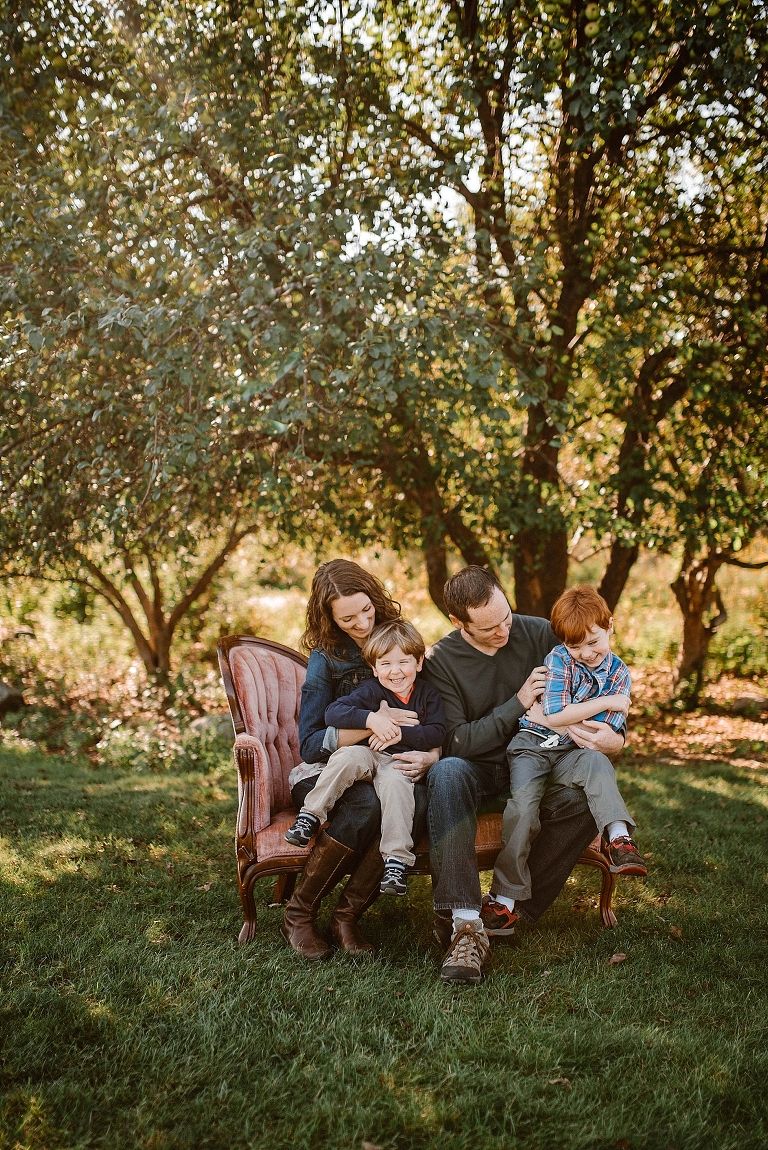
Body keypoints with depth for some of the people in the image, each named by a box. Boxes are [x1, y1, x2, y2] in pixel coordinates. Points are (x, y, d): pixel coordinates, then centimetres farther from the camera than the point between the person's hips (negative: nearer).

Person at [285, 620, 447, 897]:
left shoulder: (428, 694, 9)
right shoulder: (370, 691, 4)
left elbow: (437, 733, -3)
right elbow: (332, 713, -8)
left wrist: (400, 733, -18)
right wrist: (371, 719, -23)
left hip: (401, 761, -1)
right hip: (368, 755, 1)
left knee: (395, 782, -34)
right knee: (347, 757, -33)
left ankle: (396, 859, -35)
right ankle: (310, 816, -23)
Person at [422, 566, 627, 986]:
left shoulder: (539, 634, -3)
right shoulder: (440, 660, -8)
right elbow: (456, 742, -14)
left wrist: (615, 737, -16)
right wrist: (518, 704, -17)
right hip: (476, 769, -2)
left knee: (584, 798, -30)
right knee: (447, 773, -38)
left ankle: (516, 910, -19)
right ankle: (464, 924, -42)